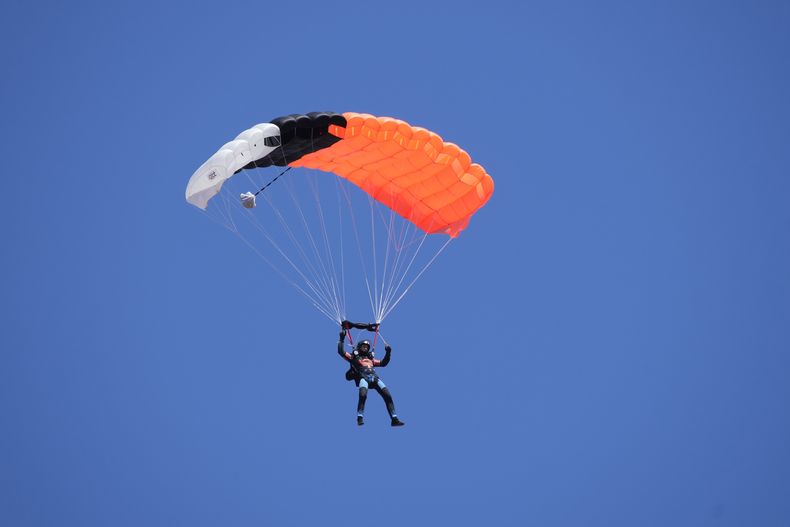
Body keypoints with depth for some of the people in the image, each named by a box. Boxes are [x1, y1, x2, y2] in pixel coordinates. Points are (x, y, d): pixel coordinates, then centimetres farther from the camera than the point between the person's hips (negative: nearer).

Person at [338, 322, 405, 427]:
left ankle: (394, 419, -12)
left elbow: (383, 363, 41)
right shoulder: (354, 357, 18)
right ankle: (360, 418, -24)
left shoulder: (370, 358, 33)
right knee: (363, 395, -35)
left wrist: (388, 352, 29)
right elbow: (341, 352, 9)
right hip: (363, 378, -5)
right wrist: (342, 339, 6)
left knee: (388, 395, -12)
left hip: (375, 378, 5)